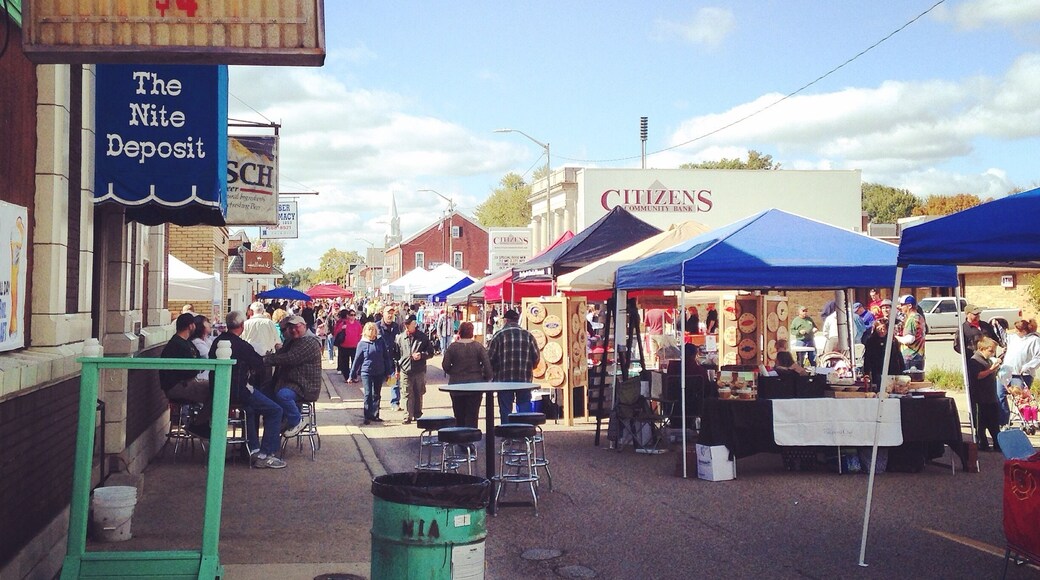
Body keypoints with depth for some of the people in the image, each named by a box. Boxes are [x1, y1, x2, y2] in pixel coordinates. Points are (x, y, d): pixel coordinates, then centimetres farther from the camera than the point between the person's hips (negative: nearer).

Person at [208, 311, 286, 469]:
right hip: (238, 390, -9)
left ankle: (253, 449, 31)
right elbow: (260, 367, -6)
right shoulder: (242, 346, -15)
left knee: (251, 407, 33)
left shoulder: (217, 342, 7)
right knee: (275, 411, 0)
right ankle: (265, 455, -5)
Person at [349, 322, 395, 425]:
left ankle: (375, 415, 19)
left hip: (379, 373, 3)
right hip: (366, 372, -2)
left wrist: (388, 371, 4)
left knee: (376, 395, 10)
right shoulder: (362, 343, -4)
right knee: (368, 394, -6)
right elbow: (357, 360, 0)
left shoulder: (381, 341, 0)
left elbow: (386, 357, 5)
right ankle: (367, 417, -1)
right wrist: (352, 375, 2)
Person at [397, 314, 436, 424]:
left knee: (418, 394, 9)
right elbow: (396, 354, 12)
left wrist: (422, 355, -12)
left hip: (420, 371, 0)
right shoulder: (400, 337, 5)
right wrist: (396, 369, 6)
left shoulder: (423, 337, 2)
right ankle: (408, 417, 0)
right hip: (405, 370, 0)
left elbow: (431, 352, 7)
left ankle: (417, 415, 22)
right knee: (407, 395, -2)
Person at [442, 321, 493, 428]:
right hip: (475, 384, 0)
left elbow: (445, 365, -3)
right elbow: (487, 364, -8)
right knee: (472, 414, 4)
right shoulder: (478, 346, -5)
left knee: (459, 415, 11)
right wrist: (487, 377, 6)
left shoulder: (452, 347, -5)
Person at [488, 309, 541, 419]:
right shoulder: (528, 335, 4)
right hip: (525, 378, 2)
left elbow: (490, 358, -4)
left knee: (505, 410, 4)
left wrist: (495, 372, 14)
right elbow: (536, 357, 3)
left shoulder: (499, 335, -3)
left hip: (504, 378, -2)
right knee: (525, 409, 8)